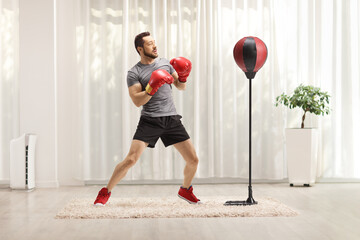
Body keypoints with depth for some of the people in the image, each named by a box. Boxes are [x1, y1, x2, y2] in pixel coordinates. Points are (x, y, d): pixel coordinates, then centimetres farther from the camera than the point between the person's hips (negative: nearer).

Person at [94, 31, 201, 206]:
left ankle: (185, 190, 29)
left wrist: (183, 76, -1)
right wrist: (152, 89, -24)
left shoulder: (165, 63, 14)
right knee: (130, 160, -15)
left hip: (172, 119, 4)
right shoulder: (134, 73, -1)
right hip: (149, 120, -4)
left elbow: (181, 87, 20)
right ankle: (105, 192, 4)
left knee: (193, 160, 1)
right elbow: (137, 101, -10)